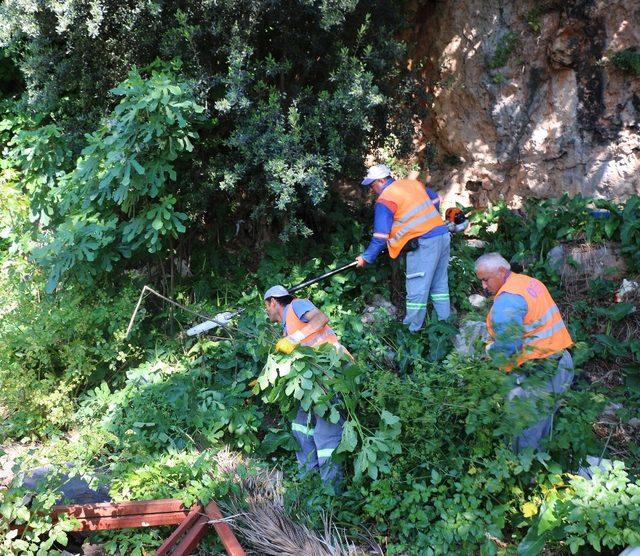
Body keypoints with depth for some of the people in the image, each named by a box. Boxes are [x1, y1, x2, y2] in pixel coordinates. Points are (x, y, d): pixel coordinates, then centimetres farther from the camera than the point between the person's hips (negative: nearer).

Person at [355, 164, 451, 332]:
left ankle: (412, 328, 4)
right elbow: (436, 200, 26)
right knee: (439, 283, 18)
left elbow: (380, 236, -9)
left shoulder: (385, 200, -7)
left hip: (423, 243, -8)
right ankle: (445, 320, 25)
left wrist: (367, 258, -1)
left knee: (417, 289, -2)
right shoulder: (413, 183, 14)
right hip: (443, 236, 8)